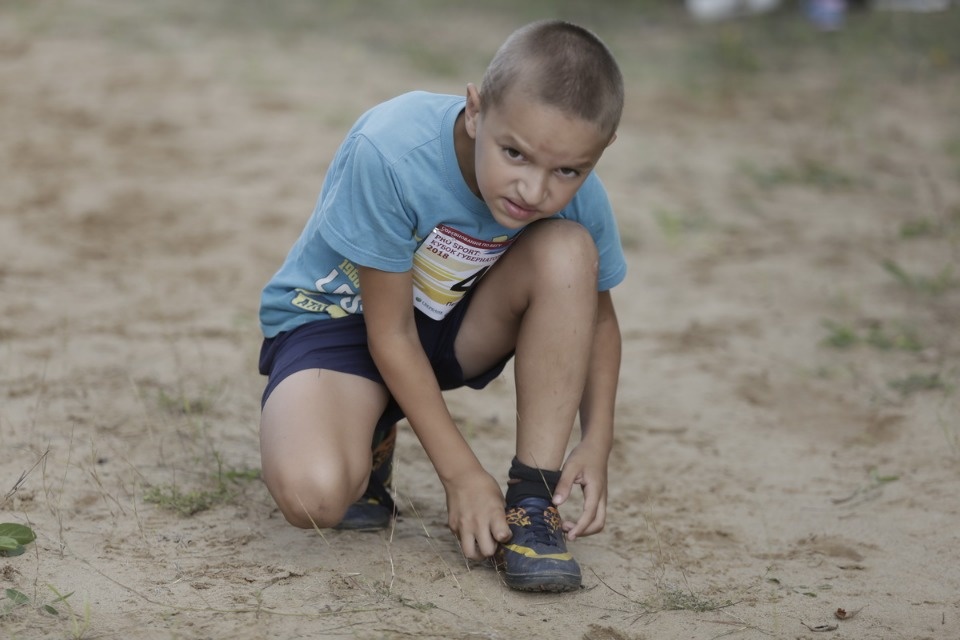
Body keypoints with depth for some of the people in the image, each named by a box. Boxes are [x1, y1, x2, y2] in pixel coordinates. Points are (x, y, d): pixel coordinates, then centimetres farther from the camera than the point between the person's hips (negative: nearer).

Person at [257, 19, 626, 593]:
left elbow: (594, 315, 0)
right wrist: (462, 473, -23)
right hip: (337, 318, -4)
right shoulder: (391, 153, -34)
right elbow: (390, 331, -24)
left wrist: (596, 443, -15)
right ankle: (369, 445, 7)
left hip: (455, 321, 4)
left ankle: (532, 501, -16)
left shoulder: (578, 197, -21)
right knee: (313, 494, -33)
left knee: (568, 250, -27)